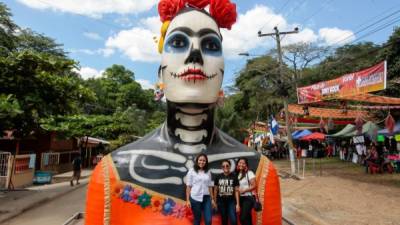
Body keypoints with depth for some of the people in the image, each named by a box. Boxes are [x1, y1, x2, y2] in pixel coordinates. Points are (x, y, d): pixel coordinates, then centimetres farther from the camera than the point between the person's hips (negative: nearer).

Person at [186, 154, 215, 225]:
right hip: (195, 198, -3)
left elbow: (210, 186, 12)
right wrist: (188, 200, -5)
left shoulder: (208, 172, 9)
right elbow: (188, 186, -2)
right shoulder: (192, 171, -2)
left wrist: (212, 199, 9)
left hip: (206, 198, 3)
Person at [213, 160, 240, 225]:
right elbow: (215, 190, 7)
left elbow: (236, 191, -3)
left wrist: (237, 204, -7)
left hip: (231, 201, -2)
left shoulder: (234, 177, -4)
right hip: (221, 201, 2)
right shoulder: (218, 177, 0)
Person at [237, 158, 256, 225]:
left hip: (248, 198, -6)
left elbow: (254, 186, -12)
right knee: (247, 218, 13)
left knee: (243, 218, -14)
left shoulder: (249, 173, -8)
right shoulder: (237, 174, 8)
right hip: (240, 198, 6)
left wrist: (244, 190, -18)